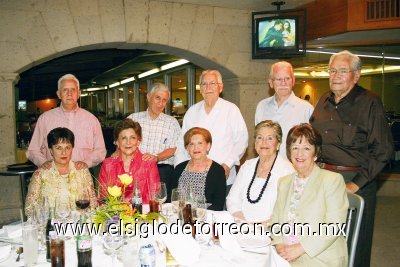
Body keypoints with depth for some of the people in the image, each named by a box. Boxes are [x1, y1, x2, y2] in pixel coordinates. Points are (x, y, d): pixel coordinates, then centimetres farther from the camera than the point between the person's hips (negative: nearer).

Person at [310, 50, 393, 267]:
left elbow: (383, 150, -11)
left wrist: (356, 184, -15)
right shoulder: (324, 101, 8)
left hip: (356, 181, -5)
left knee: (355, 245, 9)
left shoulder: (369, 102, -8)